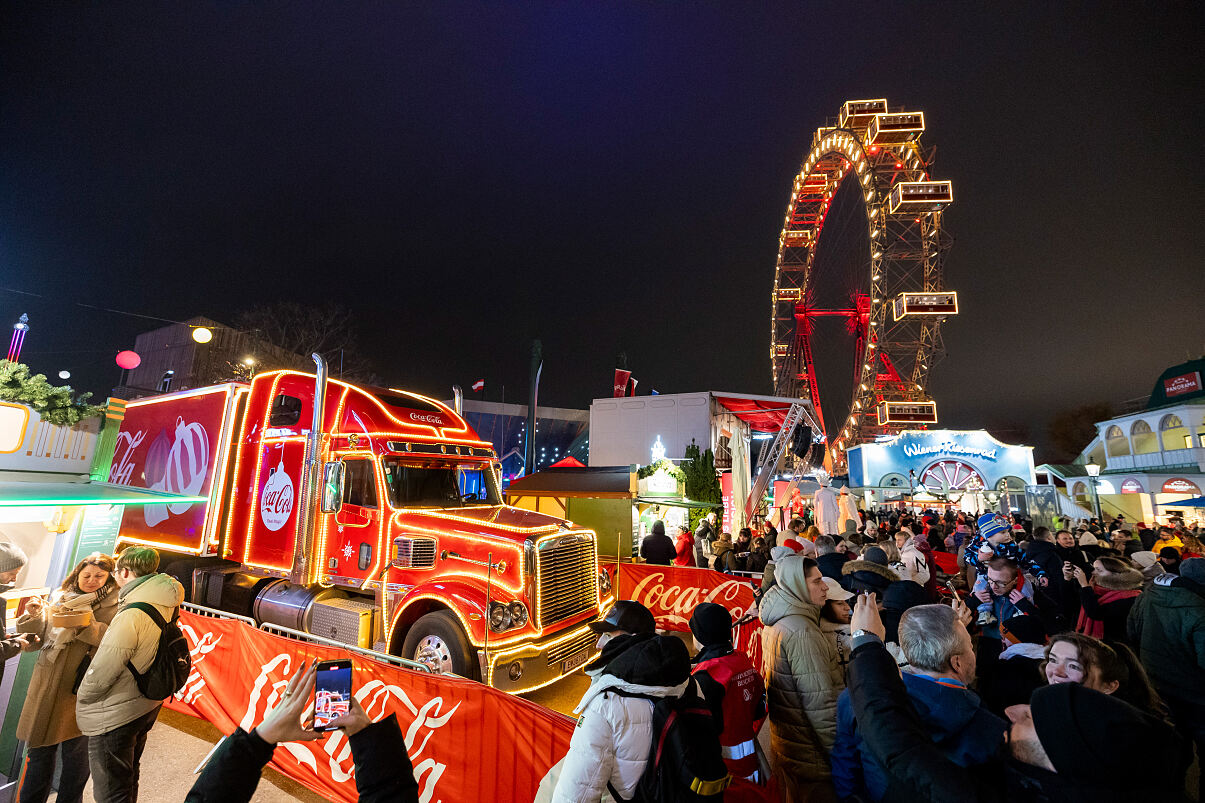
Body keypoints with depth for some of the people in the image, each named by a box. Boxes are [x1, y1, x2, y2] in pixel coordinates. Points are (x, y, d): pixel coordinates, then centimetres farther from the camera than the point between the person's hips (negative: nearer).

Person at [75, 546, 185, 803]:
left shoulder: (132, 615, -28)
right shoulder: (162, 606, -2)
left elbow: (102, 670, -21)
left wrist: (81, 696, -3)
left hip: (114, 716, -8)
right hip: (145, 707, 8)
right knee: (128, 778, 28)